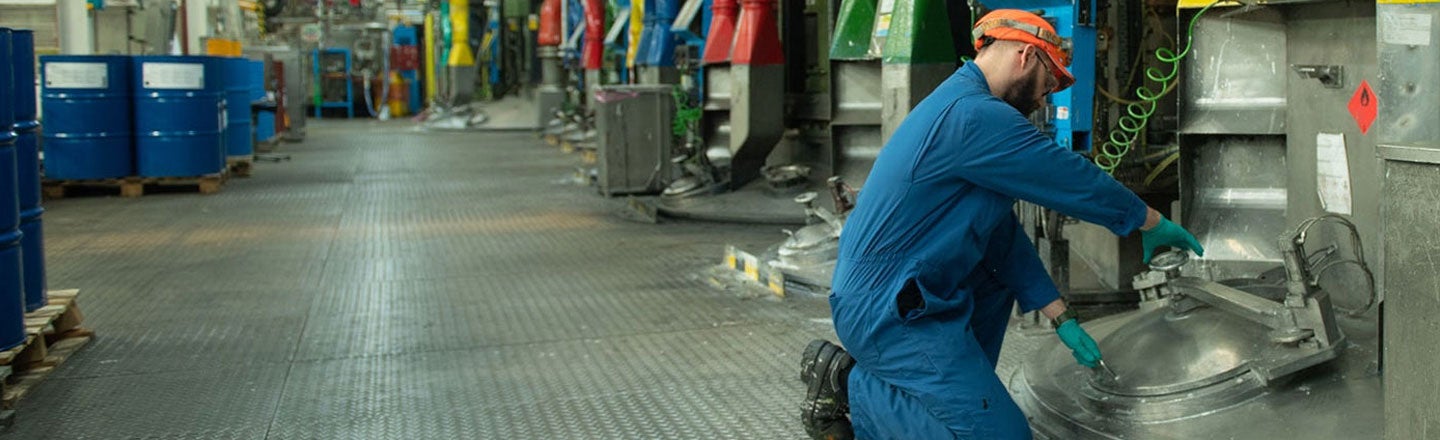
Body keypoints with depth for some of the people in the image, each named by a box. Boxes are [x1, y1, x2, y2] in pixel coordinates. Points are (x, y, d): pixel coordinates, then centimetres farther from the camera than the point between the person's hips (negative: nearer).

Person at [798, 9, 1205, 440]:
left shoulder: (958, 106, 15)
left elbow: (1004, 236, 15)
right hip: (889, 311, -11)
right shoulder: (976, 115, -18)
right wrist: (1154, 224, 4)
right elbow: (1076, 182, -12)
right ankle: (852, 387, -5)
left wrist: (1061, 318, 13)